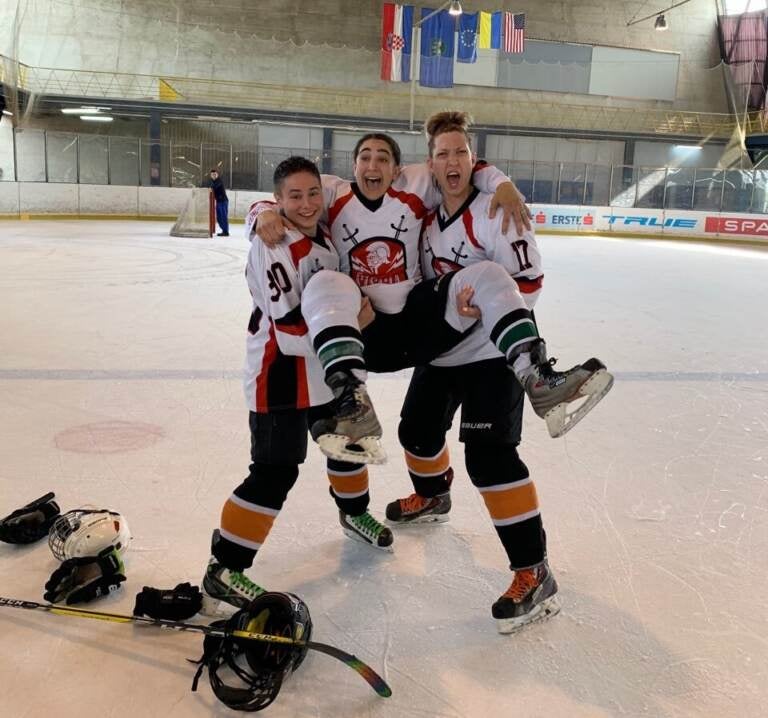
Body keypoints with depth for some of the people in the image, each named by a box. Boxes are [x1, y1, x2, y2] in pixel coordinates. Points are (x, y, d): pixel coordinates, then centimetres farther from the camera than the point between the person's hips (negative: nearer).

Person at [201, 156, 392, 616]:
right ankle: (223, 571, 0)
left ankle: (355, 513, 50)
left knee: (347, 437, 23)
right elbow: (288, 324, -26)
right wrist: (353, 315, -24)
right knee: (276, 472, -11)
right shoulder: (273, 246, -19)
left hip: (322, 370, 9)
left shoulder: (324, 235, 8)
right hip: (278, 373, -9)